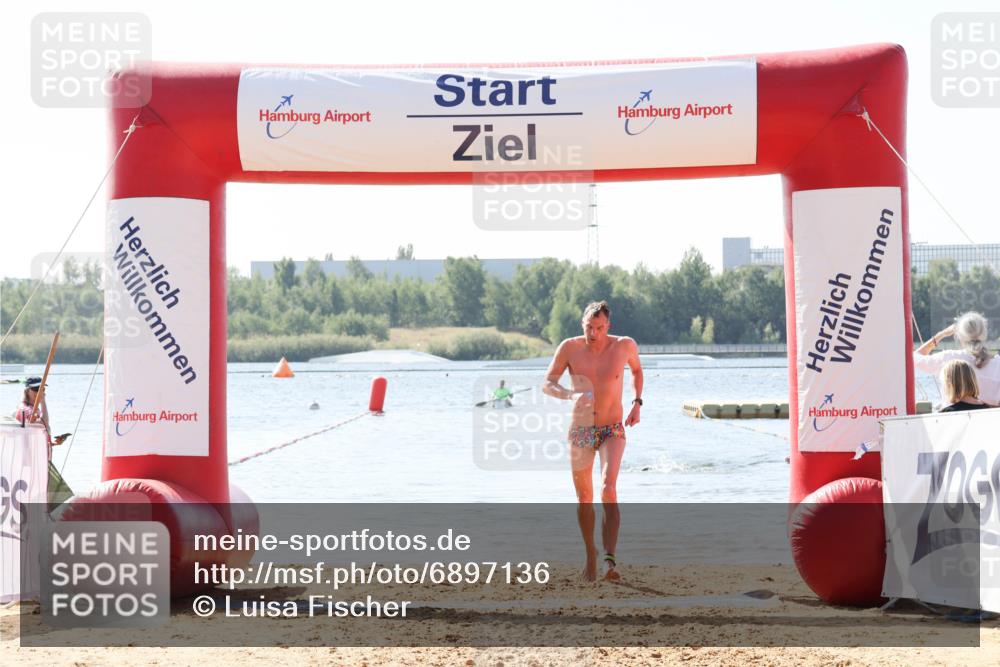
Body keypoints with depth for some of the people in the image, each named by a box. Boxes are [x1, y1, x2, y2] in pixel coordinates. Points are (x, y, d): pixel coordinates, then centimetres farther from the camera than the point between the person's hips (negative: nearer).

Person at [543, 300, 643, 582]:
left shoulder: (625, 345, -6)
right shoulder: (570, 347, -8)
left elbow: (637, 370, 16)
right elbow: (547, 384, -10)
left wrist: (637, 403, 5)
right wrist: (571, 395, -30)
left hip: (613, 431, -2)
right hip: (580, 431, 2)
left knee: (608, 490, -23)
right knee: (584, 498, 12)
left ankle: (609, 559, -31)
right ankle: (590, 553, 33)